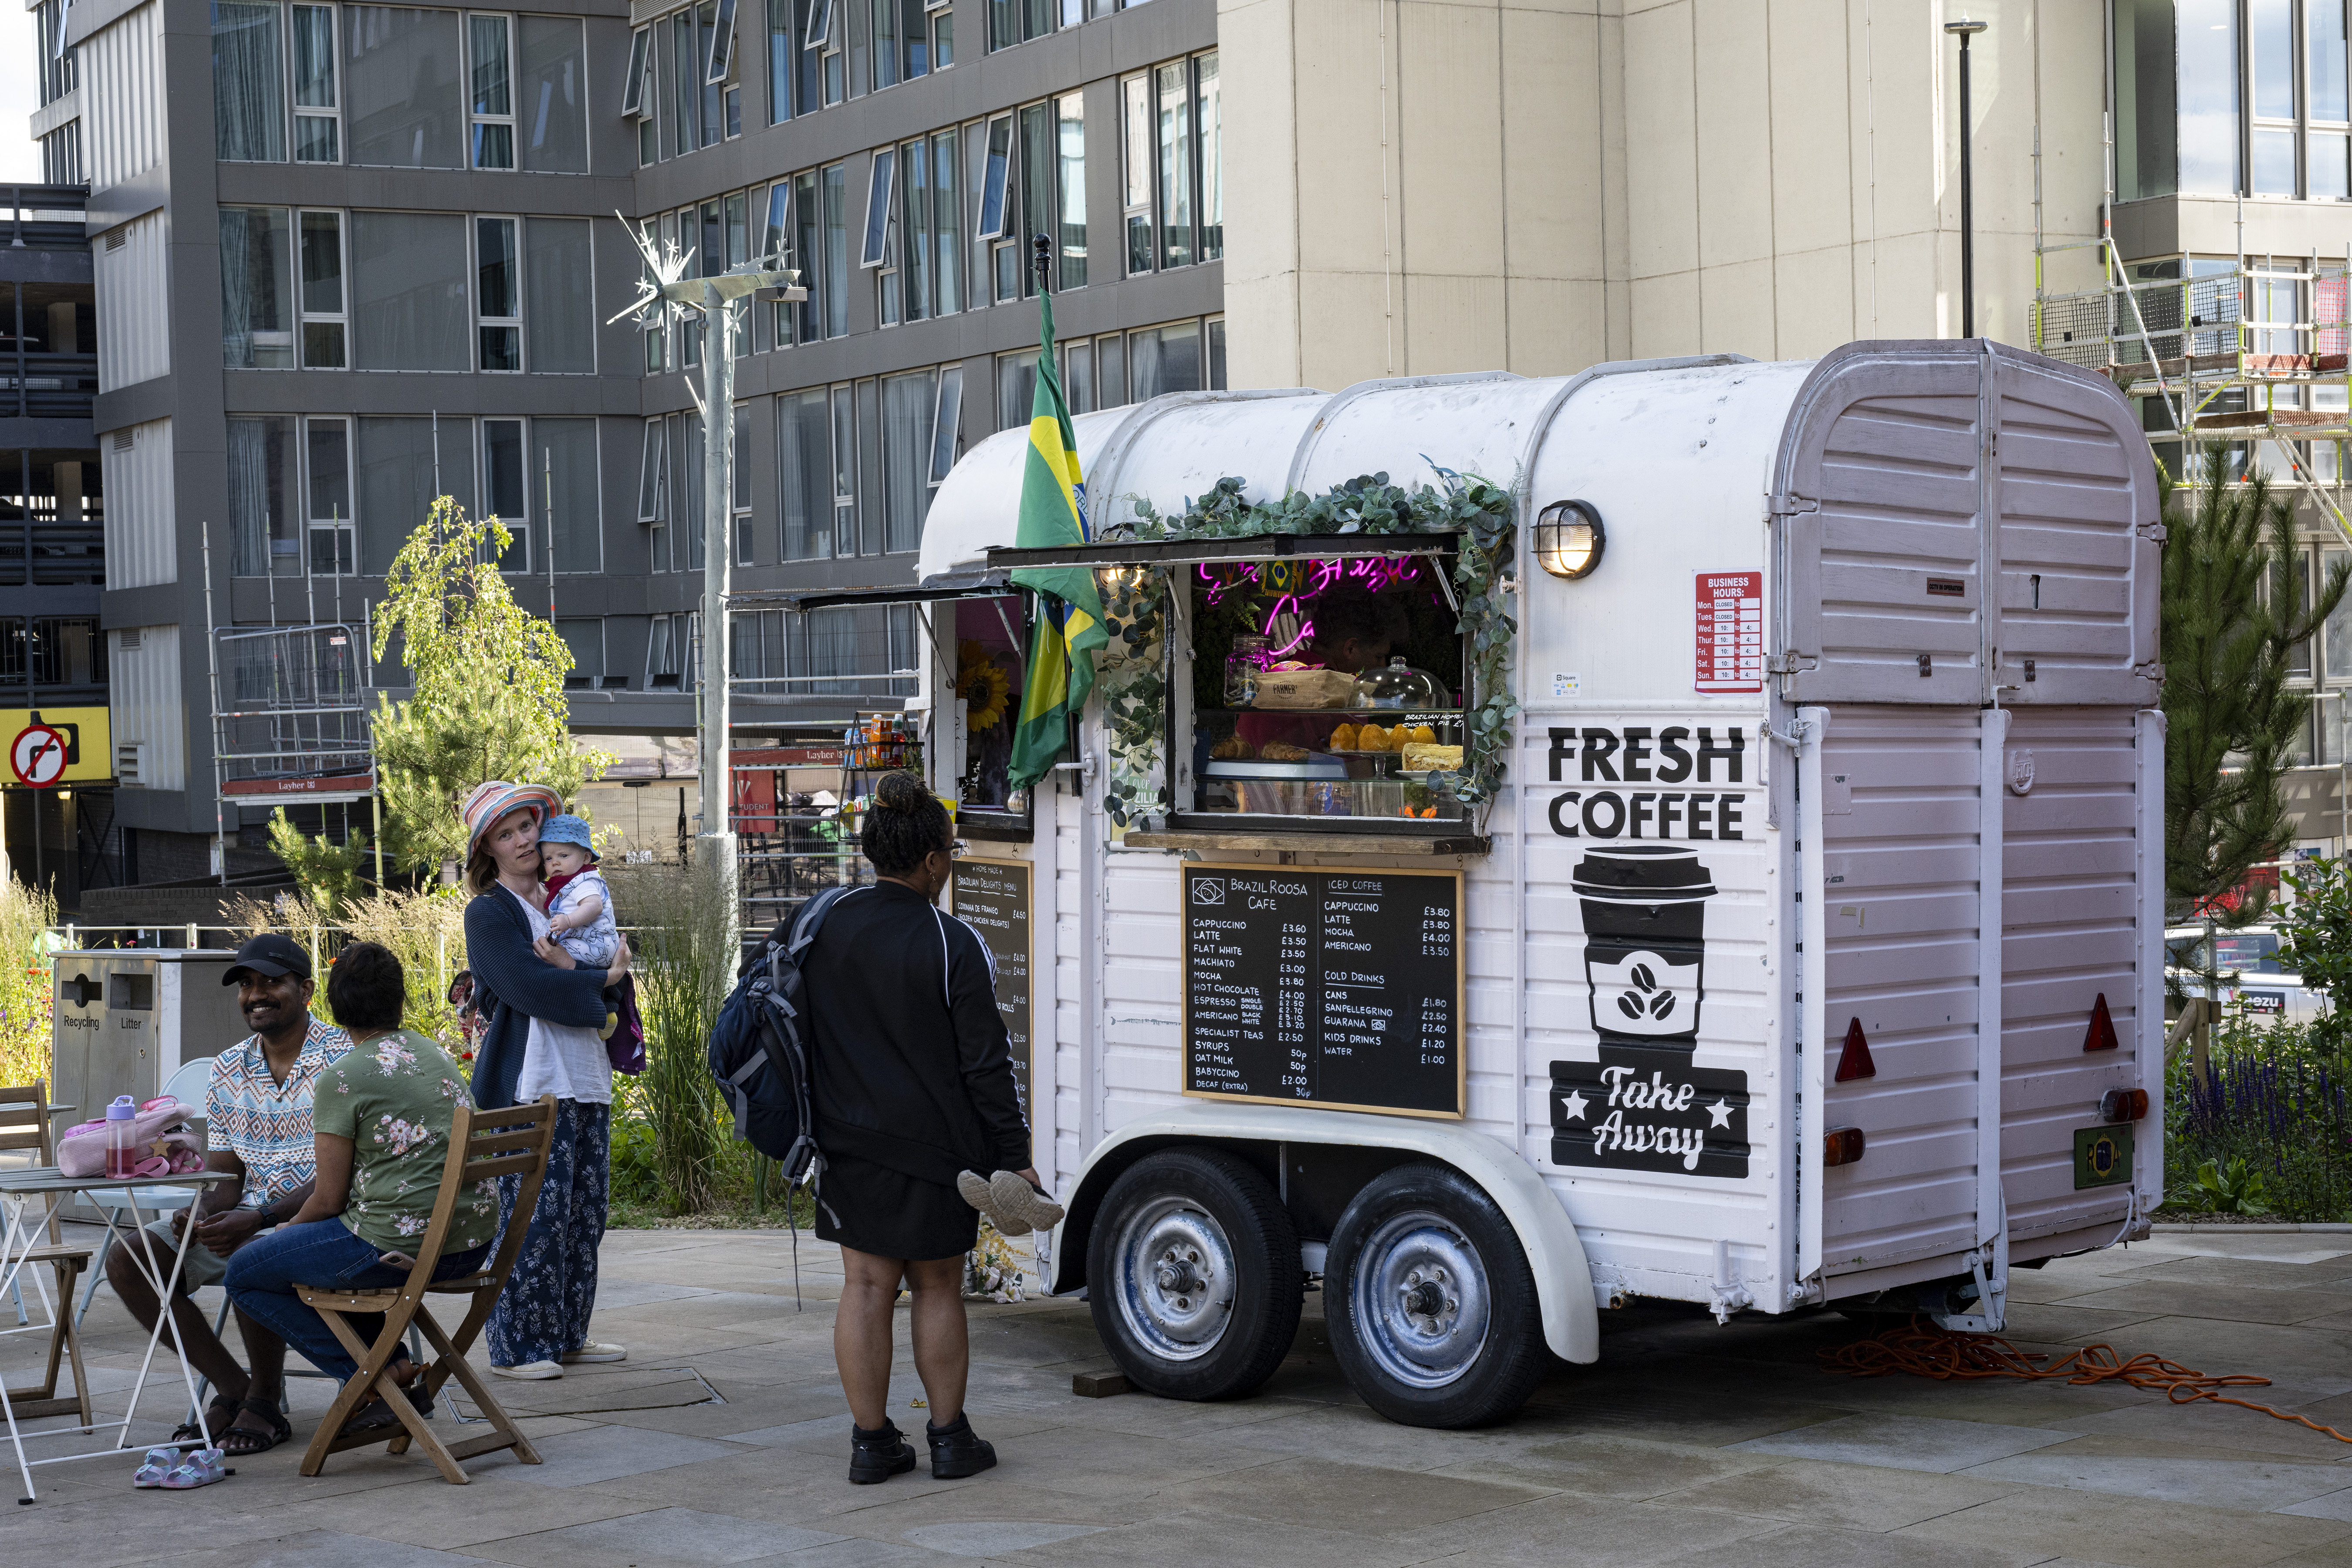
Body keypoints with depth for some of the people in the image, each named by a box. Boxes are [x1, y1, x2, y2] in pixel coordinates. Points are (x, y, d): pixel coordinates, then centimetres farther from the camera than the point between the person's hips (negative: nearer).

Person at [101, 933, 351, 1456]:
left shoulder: (343, 1060, -12)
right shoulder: (227, 1070, 9)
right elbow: (224, 1178, 11)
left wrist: (260, 1219, -29)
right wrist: (202, 1214, -14)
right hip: (247, 1219, 7)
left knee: (248, 1259, -37)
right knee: (128, 1261, -10)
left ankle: (264, 1402, -12)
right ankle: (233, 1387, -2)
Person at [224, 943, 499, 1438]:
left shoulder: (343, 1079, -11)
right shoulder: (437, 1055, 12)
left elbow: (330, 1198, -8)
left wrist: (288, 1229, 16)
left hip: (400, 1245, -8)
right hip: (473, 1243, 8)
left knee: (244, 1276, 10)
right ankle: (396, 1365, 17)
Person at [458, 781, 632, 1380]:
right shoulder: (488, 913, -3)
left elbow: (614, 964, 10)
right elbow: (531, 988, -14)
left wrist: (567, 965, -10)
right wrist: (602, 978, -5)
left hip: (586, 1078, 7)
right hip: (530, 1083, -7)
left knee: (584, 1214, 9)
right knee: (535, 1216, -8)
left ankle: (566, 1335, 18)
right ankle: (516, 1347, -1)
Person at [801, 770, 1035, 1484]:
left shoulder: (823, 927, 3)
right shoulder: (952, 944, -13)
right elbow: (986, 1062, -11)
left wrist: (810, 1129, 22)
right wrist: (1014, 1156, -6)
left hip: (849, 1144, 4)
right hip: (934, 1147, -4)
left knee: (866, 1287, 8)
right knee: (937, 1288, 9)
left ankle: (871, 1441, 10)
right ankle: (950, 1438, 16)